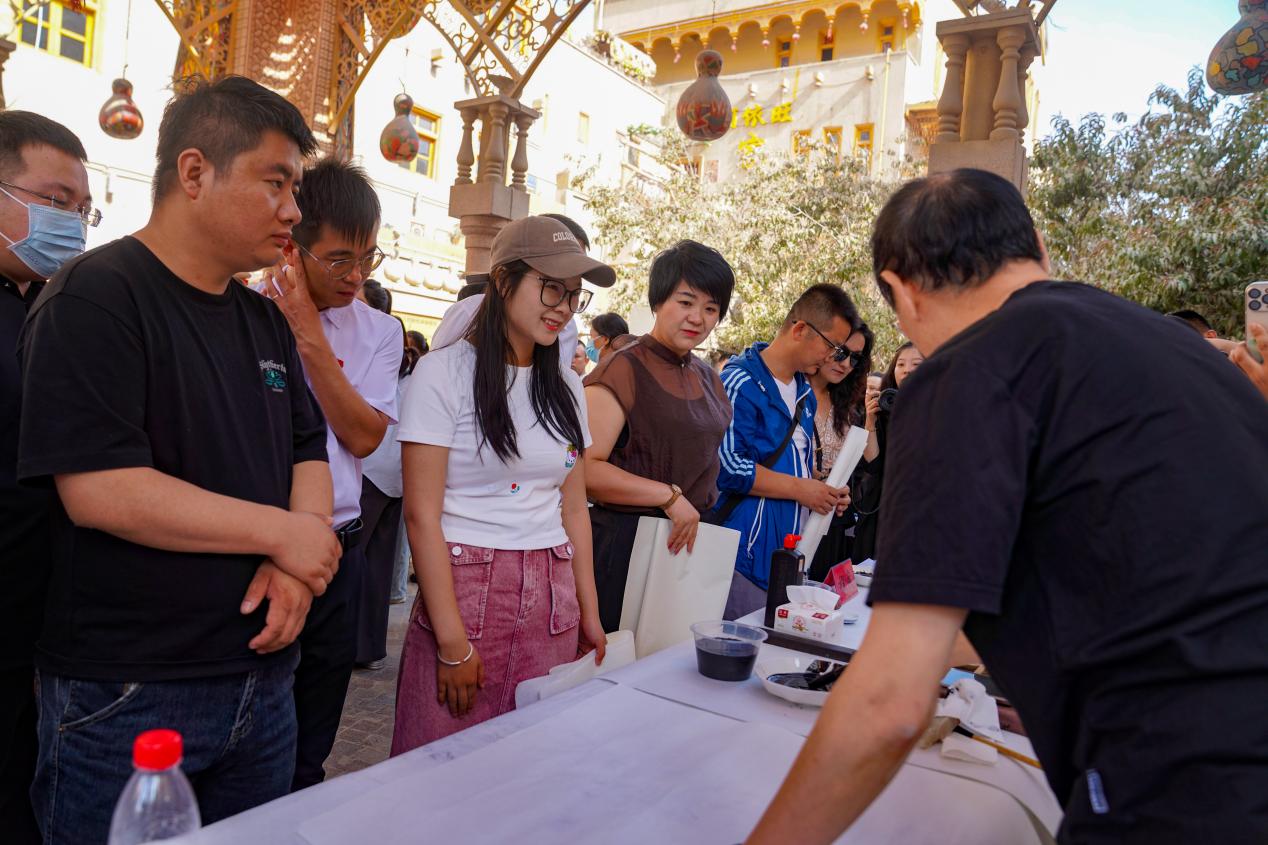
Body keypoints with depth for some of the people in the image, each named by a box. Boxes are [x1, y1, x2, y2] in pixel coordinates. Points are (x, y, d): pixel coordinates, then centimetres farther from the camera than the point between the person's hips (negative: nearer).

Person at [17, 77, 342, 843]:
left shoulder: (264, 319, 10)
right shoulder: (95, 297, -13)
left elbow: (308, 454, 10)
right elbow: (99, 491, -22)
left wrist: (296, 566, -9)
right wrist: (282, 533, -16)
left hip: (263, 678, 7)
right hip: (124, 698, -7)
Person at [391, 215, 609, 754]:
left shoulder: (565, 386, 10)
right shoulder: (446, 372, -7)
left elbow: (574, 509, 12)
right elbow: (422, 514, -11)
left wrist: (589, 613, 9)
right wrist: (452, 642, -14)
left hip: (552, 604, 5)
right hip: (466, 590, -4)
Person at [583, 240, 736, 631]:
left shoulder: (707, 378, 13)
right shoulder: (624, 370, -11)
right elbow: (585, 467, -21)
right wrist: (669, 496, -20)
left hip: (690, 541, 7)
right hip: (625, 540, -7)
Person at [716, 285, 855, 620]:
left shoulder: (805, 392, 16)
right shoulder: (741, 382, -12)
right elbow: (728, 467, -20)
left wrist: (823, 493, 9)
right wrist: (800, 489, -13)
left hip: (789, 551, 9)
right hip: (746, 551, -8)